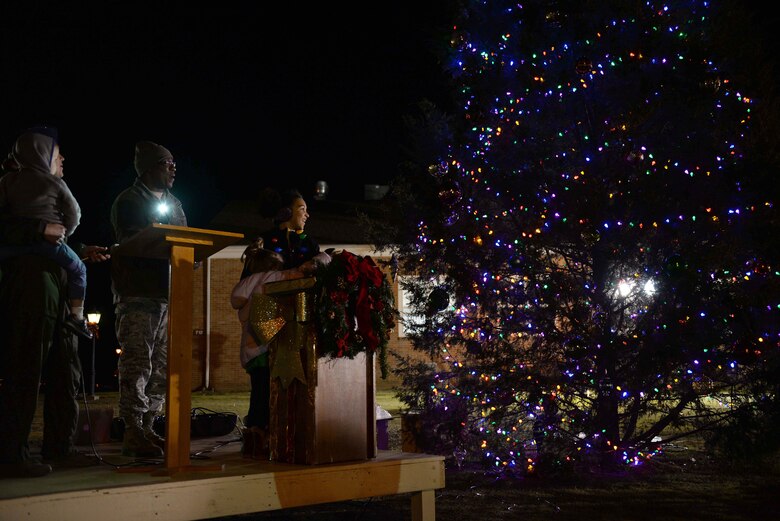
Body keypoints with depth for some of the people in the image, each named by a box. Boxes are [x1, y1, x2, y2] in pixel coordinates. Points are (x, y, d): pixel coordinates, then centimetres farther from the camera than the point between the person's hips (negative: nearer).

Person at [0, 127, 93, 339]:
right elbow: (74, 214, 11)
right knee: (78, 268, 17)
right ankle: (77, 315, 5)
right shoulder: (56, 183, 10)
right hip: (48, 241, -2)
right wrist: (63, 235, 24)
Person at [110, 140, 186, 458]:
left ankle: (147, 428, 14)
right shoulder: (128, 201, 1)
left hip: (169, 293, 7)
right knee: (138, 362, -10)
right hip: (138, 293, -7)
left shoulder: (175, 205, 22)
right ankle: (133, 432, -8)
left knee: (161, 365, 7)